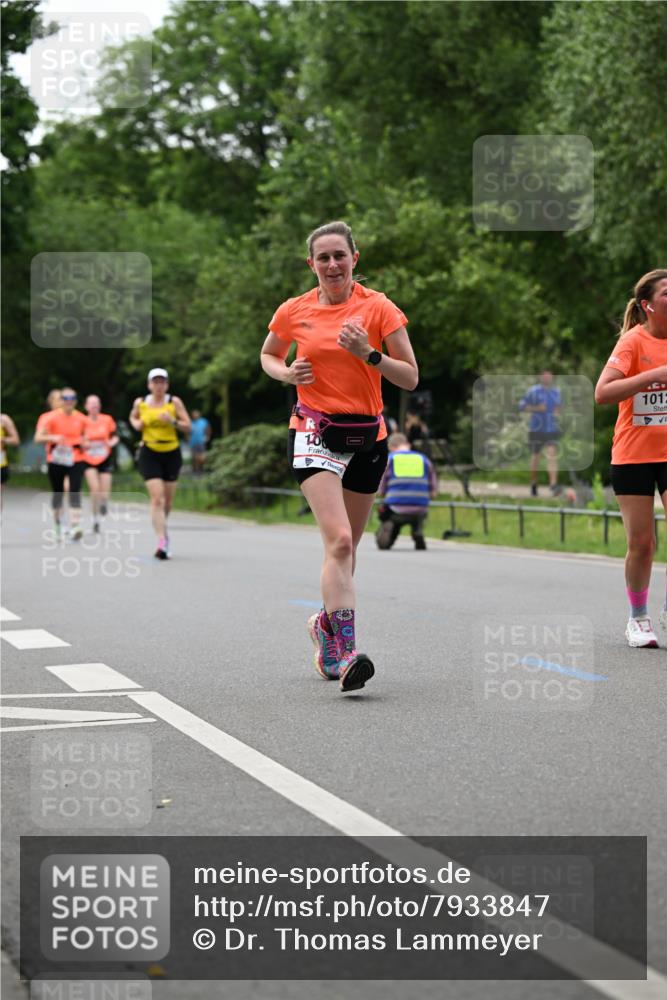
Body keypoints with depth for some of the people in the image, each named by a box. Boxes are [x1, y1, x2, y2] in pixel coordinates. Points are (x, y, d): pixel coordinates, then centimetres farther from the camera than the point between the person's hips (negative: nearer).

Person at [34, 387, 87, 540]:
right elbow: (38, 438, -12)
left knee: (75, 492, -15)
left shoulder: (81, 419, 5)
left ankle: (75, 527, -23)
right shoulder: (51, 417, -5)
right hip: (56, 461, -1)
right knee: (57, 493, 10)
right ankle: (57, 524, 30)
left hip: (75, 460, 1)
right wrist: (53, 437, -30)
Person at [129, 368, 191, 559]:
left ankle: (162, 530, 40)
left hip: (172, 454, 1)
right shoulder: (140, 403, 2)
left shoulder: (174, 402, -2)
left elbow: (187, 426, -3)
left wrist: (173, 421, -21)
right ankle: (162, 542, -19)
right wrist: (136, 424, 0)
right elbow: (133, 417, 22)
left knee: (168, 500, 11)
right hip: (149, 454, -1)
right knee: (157, 498, -15)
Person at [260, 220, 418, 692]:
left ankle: (326, 623, 40)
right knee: (339, 541, -20)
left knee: (347, 546, 14)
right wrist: (286, 373, -1)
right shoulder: (294, 312, 2)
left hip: (368, 435, 2)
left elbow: (410, 378, -3)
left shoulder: (379, 308, -2)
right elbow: (268, 355, 21)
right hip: (314, 434, -2)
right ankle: (346, 653, -27)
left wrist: (369, 354, -19)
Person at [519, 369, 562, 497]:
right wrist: (537, 408, -17)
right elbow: (522, 406, -4)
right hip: (536, 429, -2)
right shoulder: (533, 391, -3)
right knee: (535, 456, 9)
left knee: (552, 454, -17)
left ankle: (553, 484, -28)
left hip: (552, 429, 2)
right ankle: (533, 484, 29)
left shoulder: (556, 391, 10)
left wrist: (558, 412, 2)